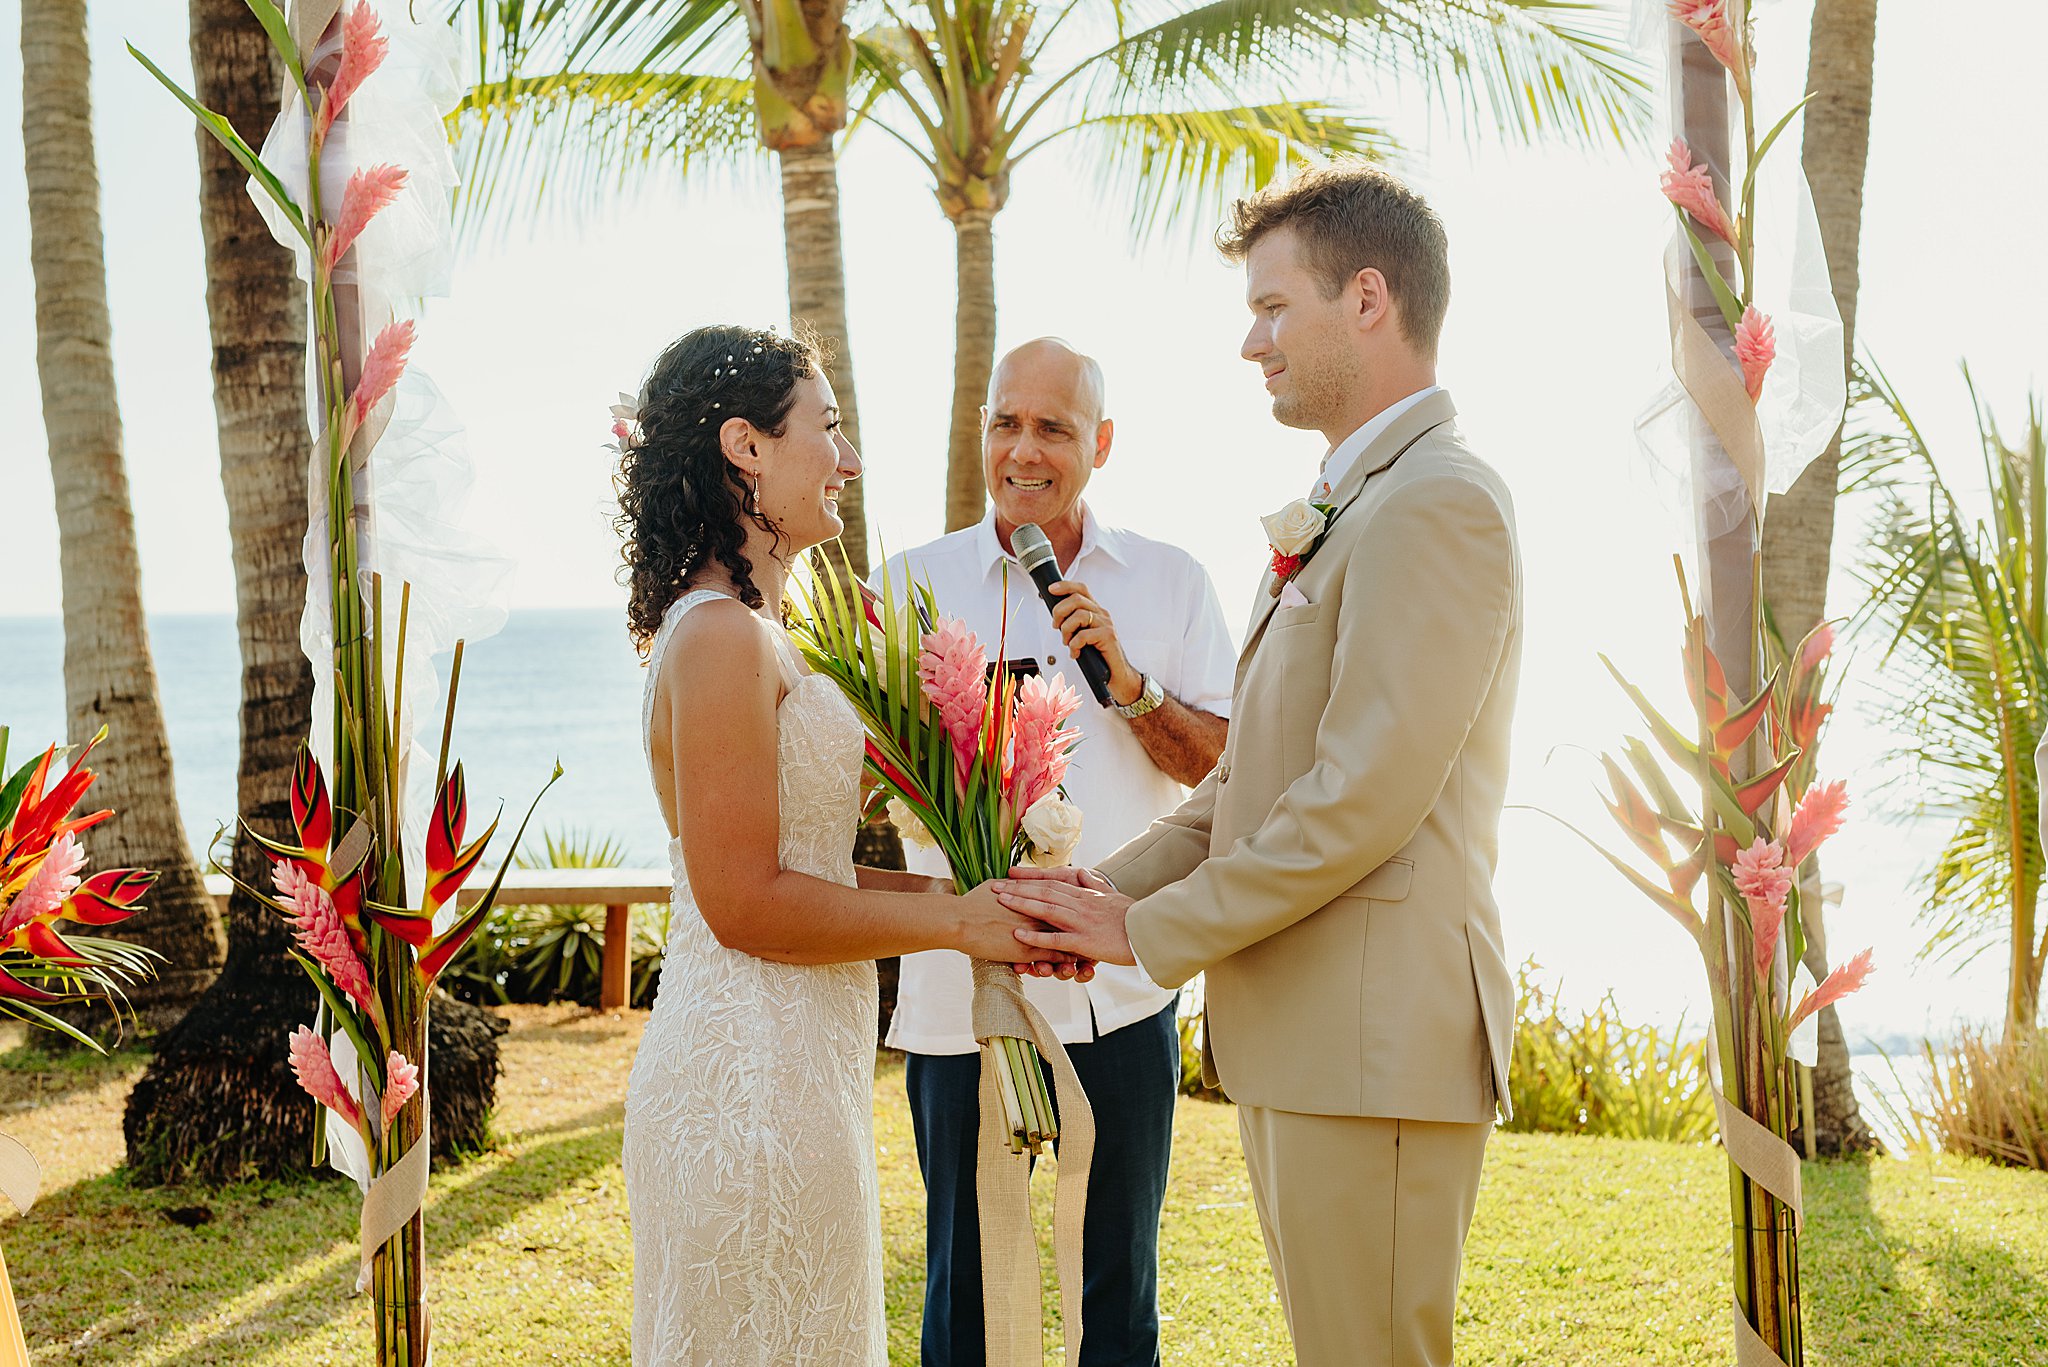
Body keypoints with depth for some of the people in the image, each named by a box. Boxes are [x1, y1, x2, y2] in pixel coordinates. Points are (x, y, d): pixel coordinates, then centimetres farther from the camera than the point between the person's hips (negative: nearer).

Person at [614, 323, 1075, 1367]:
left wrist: (968, 888, 5)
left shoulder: (748, 632, 14)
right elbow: (746, 904, -20)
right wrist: (955, 919, -13)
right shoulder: (721, 636, -17)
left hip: (789, 1057, 10)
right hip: (754, 1075, -10)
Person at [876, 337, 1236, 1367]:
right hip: (959, 999, -1)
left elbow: (1227, 768, 2)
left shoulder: (1170, 583, 4)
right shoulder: (911, 584, 2)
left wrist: (1130, 687, -13)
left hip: (1121, 998, 1)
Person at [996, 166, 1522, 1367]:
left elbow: (1363, 801, -21)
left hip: (1376, 1038, -10)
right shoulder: (1347, 510, 19)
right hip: (1305, 1031, 10)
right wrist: (1112, 887, 6)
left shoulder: (1436, 503, -15)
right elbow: (1253, 777, 18)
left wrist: (1152, 931, -13)